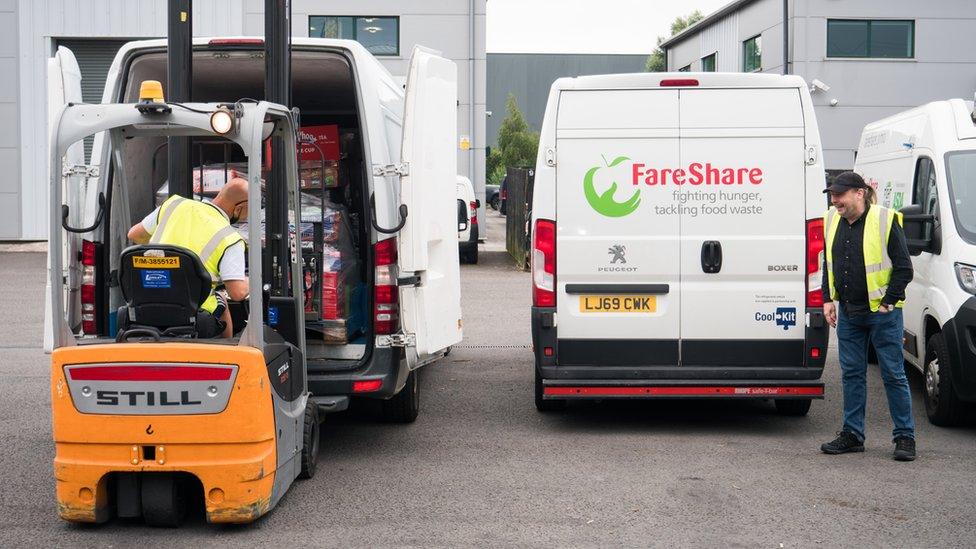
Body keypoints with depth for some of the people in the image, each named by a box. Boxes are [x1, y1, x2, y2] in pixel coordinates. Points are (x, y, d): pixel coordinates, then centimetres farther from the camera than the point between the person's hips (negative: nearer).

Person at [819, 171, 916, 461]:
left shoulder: (885, 221, -11)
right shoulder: (832, 221, 8)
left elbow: (904, 268, -8)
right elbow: (828, 265, 18)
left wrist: (888, 302, -10)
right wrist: (828, 300, 10)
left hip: (882, 313, -6)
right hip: (848, 313, 6)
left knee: (893, 374, 0)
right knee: (852, 373, 10)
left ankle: (905, 437, 8)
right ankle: (852, 435, 19)